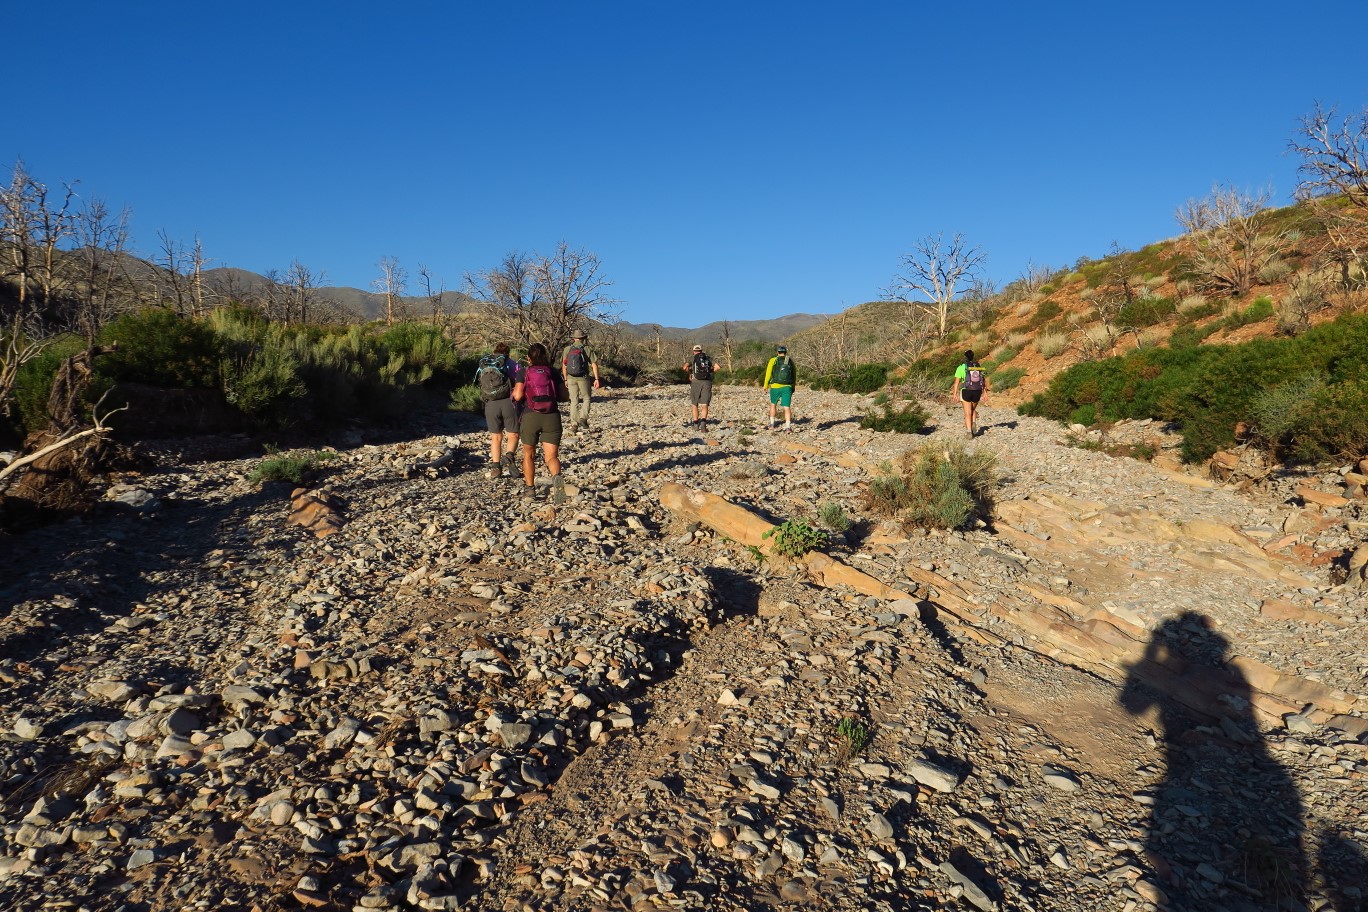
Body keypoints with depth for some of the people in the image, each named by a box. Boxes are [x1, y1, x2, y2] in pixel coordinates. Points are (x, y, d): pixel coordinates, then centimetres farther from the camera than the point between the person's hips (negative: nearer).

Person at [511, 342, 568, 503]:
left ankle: (529, 489, 23)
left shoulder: (523, 372, 3)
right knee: (551, 456, -1)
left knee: (528, 454, 19)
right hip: (552, 417, 1)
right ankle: (557, 478, -31)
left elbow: (517, 395, -7)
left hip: (530, 416, -1)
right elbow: (565, 396, 6)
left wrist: (513, 394, 16)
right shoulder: (552, 372, 10)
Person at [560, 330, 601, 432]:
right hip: (583, 378, -2)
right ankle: (583, 418, -5)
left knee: (574, 401, 9)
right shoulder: (587, 349, -4)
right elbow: (594, 365, -10)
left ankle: (574, 424, 5)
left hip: (571, 378, 2)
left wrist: (566, 379, 18)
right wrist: (596, 379, -8)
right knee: (586, 398, 14)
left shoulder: (567, 349, 3)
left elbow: (564, 365, 9)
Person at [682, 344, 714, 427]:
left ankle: (695, 423, 11)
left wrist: (690, 373, 10)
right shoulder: (708, 358, 14)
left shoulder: (692, 358, 7)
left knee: (694, 404, 15)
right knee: (704, 405, -2)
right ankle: (703, 421, -25)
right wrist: (710, 372, 15)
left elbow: (685, 367, -10)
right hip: (707, 382, 1)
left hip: (696, 382, -1)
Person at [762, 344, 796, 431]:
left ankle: (772, 424, 22)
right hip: (787, 387, 1)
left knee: (773, 404, 20)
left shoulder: (773, 360, -2)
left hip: (775, 387, -1)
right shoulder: (790, 361, 7)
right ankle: (788, 426, -14)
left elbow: (768, 373, -4)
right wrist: (793, 387, 22)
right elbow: (794, 374, 12)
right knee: (787, 407, -1)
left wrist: (766, 385, 6)